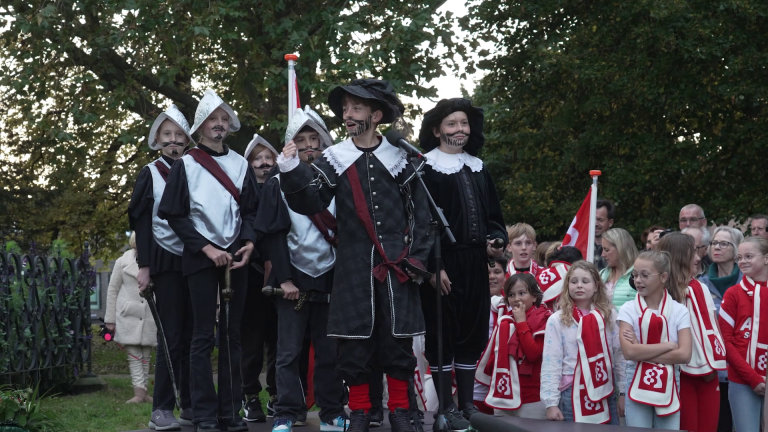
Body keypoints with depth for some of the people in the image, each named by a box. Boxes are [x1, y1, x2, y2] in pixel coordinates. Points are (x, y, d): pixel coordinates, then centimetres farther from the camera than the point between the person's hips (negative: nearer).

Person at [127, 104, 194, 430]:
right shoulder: (150, 174, 3)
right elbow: (141, 222, -1)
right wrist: (143, 266, -9)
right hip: (166, 262, -3)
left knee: (191, 336, 3)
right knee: (172, 337, -7)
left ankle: (190, 404, 9)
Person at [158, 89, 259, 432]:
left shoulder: (240, 164, 11)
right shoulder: (186, 165, 1)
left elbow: (252, 209, 12)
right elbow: (174, 215, -3)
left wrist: (249, 242, -7)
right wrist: (207, 249, -11)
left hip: (236, 257, 3)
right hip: (201, 258, -3)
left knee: (232, 334, 5)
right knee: (204, 335, -3)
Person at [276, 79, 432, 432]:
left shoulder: (400, 158, 6)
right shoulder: (333, 160, 4)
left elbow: (419, 213, 7)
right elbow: (310, 203, -7)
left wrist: (417, 260, 0)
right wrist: (292, 172, -22)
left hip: (396, 266, 0)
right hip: (354, 266, 0)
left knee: (398, 339, 3)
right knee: (355, 340, 2)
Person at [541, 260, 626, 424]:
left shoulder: (609, 315, 5)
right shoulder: (557, 320, -3)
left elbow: (619, 356, 6)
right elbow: (550, 363, -5)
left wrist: (623, 392, 4)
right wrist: (551, 403, -10)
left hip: (605, 395, 2)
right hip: (572, 395, -2)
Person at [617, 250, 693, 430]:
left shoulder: (679, 311, -3)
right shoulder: (628, 309, -5)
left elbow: (684, 354, -14)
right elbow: (629, 352, -17)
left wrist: (642, 352, -17)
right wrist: (669, 345, -15)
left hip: (668, 387, 1)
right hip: (637, 387, -1)